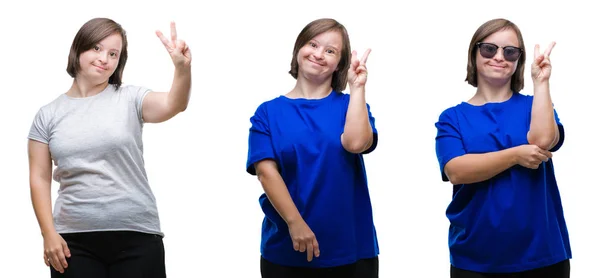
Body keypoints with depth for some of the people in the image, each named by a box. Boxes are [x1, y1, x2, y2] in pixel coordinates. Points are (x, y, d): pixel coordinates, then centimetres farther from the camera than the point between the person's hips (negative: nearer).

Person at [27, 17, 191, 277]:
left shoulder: (129, 99, 3)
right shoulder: (48, 115, 7)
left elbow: (173, 105, -16)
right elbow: (40, 179, 6)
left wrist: (183, 69, -35)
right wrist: (49, 233, -4)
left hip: (136, 236, -1)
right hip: (74, 241, 1)